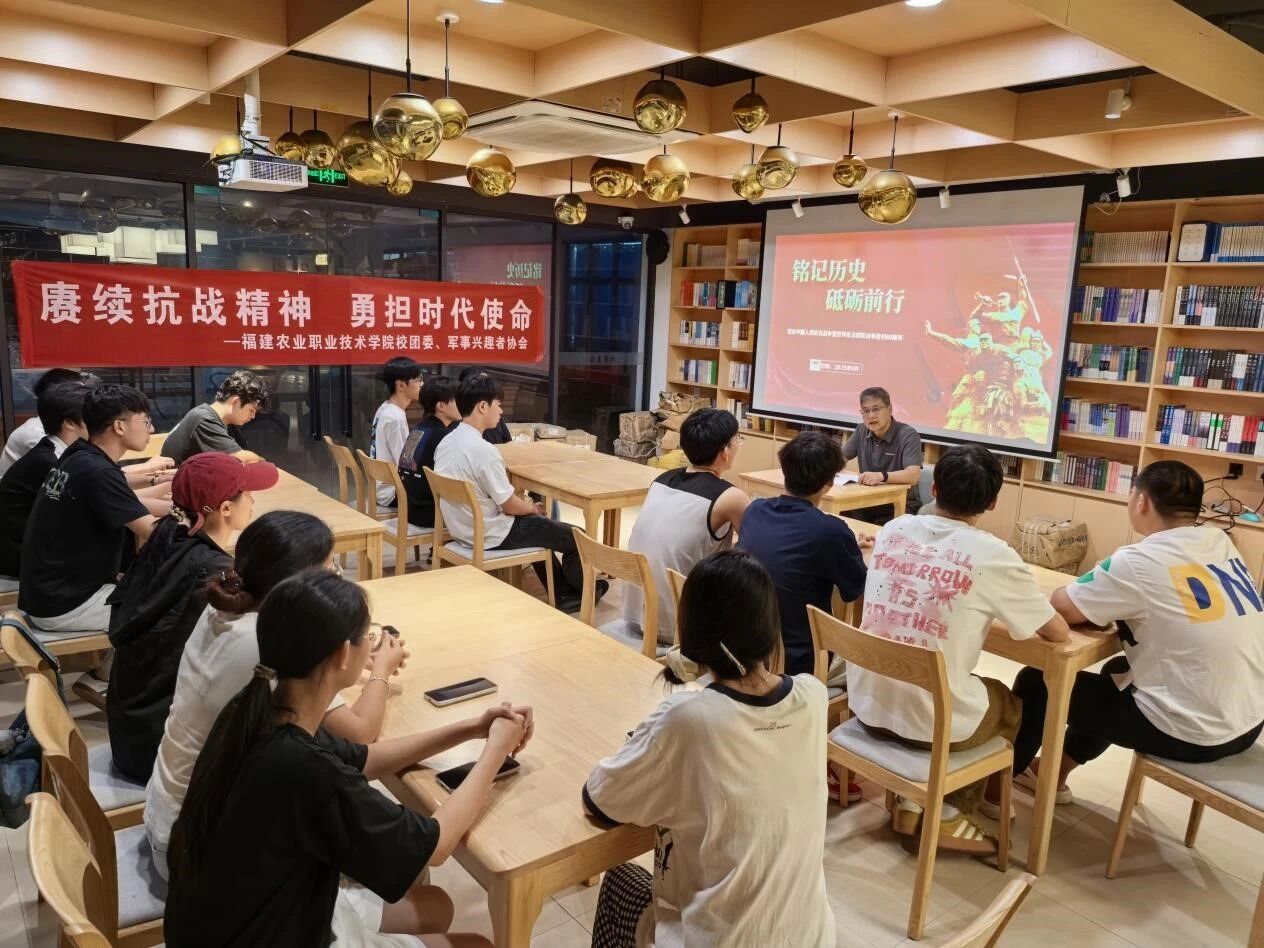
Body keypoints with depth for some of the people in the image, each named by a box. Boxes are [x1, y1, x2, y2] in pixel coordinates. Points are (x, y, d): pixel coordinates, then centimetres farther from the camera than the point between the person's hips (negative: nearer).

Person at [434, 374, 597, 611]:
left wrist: (524, 504, 11)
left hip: (462, 527, 9)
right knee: (576, 537, 6)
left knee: (541, 525, 31)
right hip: (490, 535, -9)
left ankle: (564, 595, 36)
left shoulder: (446, 442, 0)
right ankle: (581, 591, 33)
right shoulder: (483, 450, -28)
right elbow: (510, 506, -20)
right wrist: (533, 508, 2)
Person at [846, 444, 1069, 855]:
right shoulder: (993, 555, -13)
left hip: (868, 703, 5)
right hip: (932, 720, -5)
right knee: (1012, 704, 27)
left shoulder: (893, 529, 0)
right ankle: (950, 811, 29)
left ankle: (911, 801, 30)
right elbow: (1058, 633, -1)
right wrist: (999, 607, 17)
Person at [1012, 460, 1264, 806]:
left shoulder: (1140, 560, -19)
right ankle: (1056, 773, 43)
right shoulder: (1221, 541, 2)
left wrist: (1100, 601, 6)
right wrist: (1117, 602, 5)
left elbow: (1062, 607, -14)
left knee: (1037, 683, 7)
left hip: (1190, 733, -8)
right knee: (1118, 672, 33)